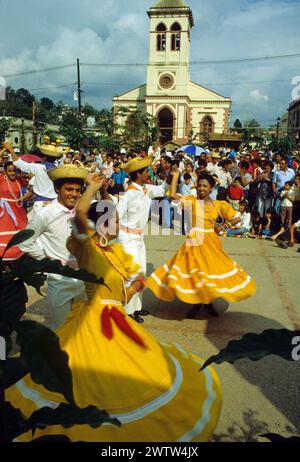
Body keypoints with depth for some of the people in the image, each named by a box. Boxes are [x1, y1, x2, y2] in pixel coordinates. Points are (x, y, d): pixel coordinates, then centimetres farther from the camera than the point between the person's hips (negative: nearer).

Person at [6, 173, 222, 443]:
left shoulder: (118, 251, 7)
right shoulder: (87, 247, -14)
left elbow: (138, 278, 20)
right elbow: (80, 213, -31)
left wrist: (128, 294, 2)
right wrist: (93, 187, -19)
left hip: (118, 318, 8)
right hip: (92, 320, -7)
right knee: (92, 379, 1)